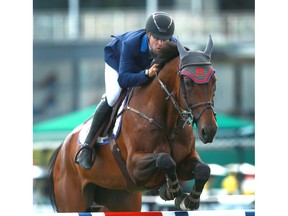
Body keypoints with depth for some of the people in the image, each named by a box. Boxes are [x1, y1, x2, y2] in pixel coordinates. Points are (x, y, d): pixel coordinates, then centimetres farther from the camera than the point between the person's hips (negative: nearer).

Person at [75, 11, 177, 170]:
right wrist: (147, 73, -67)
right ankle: (87, 145, -17)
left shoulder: (174, 46, -33)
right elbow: (123, 79, -51)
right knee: (113, 97, -25)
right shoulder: (130, 44, -46)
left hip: (145, 65, 6)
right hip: (117, 60, -6)